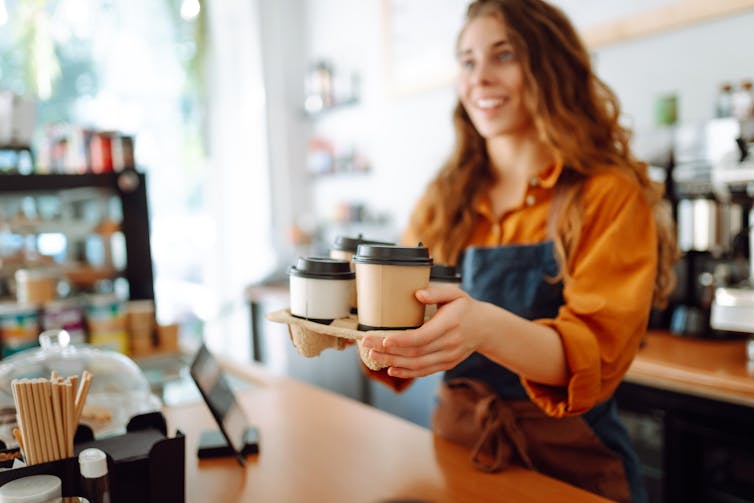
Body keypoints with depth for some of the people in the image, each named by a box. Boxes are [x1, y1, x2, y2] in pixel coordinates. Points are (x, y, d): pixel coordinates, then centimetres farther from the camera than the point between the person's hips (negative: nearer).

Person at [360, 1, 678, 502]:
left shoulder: (610, 197, -9)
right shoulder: (443, 202, 3)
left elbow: (597, 356, -18)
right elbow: (402, 319, 2)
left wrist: (487, 328, -36)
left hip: (568, 462, -2)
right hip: (456, 446, 3)